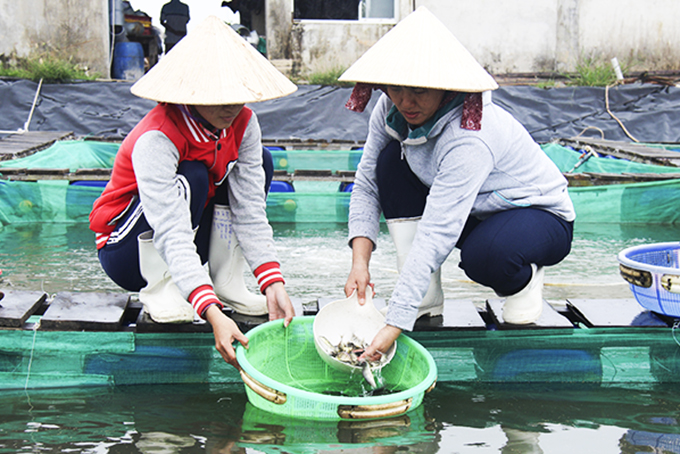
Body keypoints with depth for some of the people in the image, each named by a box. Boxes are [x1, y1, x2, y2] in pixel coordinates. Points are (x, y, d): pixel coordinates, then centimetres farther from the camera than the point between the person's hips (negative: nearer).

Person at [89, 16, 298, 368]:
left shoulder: (243, 124, -12)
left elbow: (251, 213, -14)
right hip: (126, 251, -6)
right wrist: (213, 315, -50)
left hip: (188, 249, 6)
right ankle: (158, 291, -18)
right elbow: (172, 234, -40)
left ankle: (226, 282, -6)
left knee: (258, 163, -9)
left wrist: (272, 284, -28)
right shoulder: (157, 138, -31)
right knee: (191, 177, -32)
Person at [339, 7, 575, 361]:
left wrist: (394, 326, -45)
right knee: (391, 160, -15)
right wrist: (359, 262, -22)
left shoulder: (469, 139, -36)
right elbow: (365, 186, -6)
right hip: (472, 211, 7)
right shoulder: (390, 111, -14)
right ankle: (427, 303, -10)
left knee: (485, 257, -40)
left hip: (542, 216, -7)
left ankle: (523, 281, 0)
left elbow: (436, 235, -42)